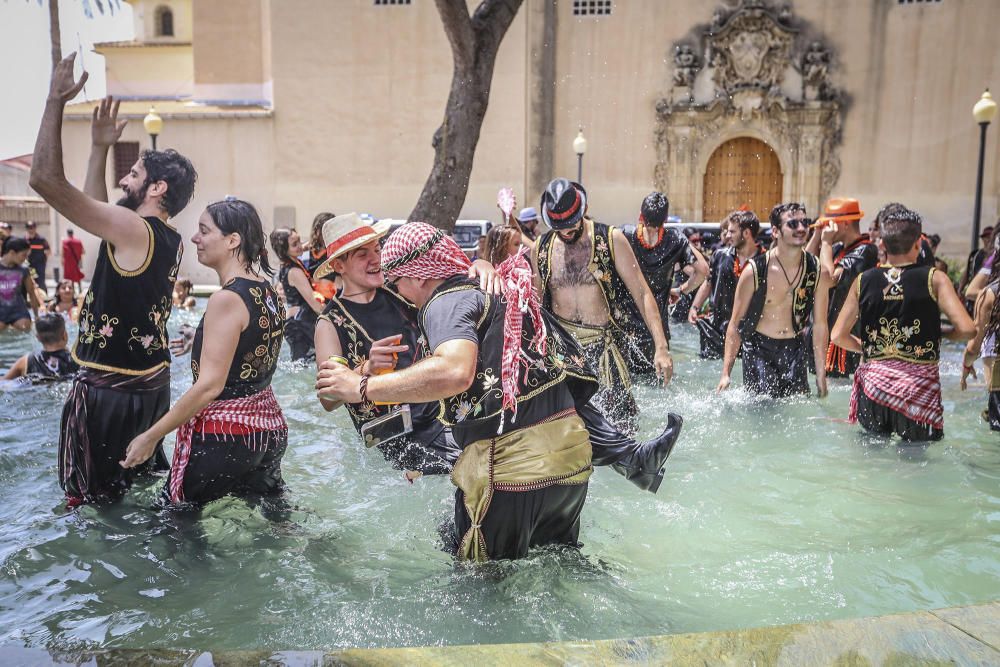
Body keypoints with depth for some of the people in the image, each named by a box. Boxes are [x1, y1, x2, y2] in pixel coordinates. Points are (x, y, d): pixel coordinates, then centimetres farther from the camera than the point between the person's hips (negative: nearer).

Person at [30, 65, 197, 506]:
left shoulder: (133, 229, -18)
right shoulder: (171, 241, 8)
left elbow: (45, 179, -22)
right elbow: (95, 209, 23)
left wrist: (56, 99, -13)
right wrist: (99, 148, 21)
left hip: (108, 390, -9)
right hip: (152, 384, 9)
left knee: (93, 503, 1)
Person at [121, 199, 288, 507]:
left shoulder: (227, 299, -19)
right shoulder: (268, 291, 7)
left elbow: (209, 386, -21)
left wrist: (150, 437, -15)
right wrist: (203, 341, 27)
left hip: (223, 433, -9)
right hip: (268, 424, 9)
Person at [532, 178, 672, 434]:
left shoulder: (611, 240, -2)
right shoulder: (541, 248, 6)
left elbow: (642, 295, -4)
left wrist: (661, 347, -13)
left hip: (605, 345, -2)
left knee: (620, 424, -6)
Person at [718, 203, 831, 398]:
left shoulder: (817, 271, -6)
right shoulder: (755, 271, -14)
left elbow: (820, 325, 3)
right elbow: (735, 324, -8)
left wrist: (821, 373, 3)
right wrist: (726, 372, -12)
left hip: (795, 349, 3)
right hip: (758, 348, -3)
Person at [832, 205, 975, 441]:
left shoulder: (863, 281, 2)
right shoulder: (934, 279, -6)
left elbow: (838, 335, 1)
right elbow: (966, 329, -13)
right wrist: (941, 333, 8)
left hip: (873, 384, 3)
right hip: (919, 386, -3)